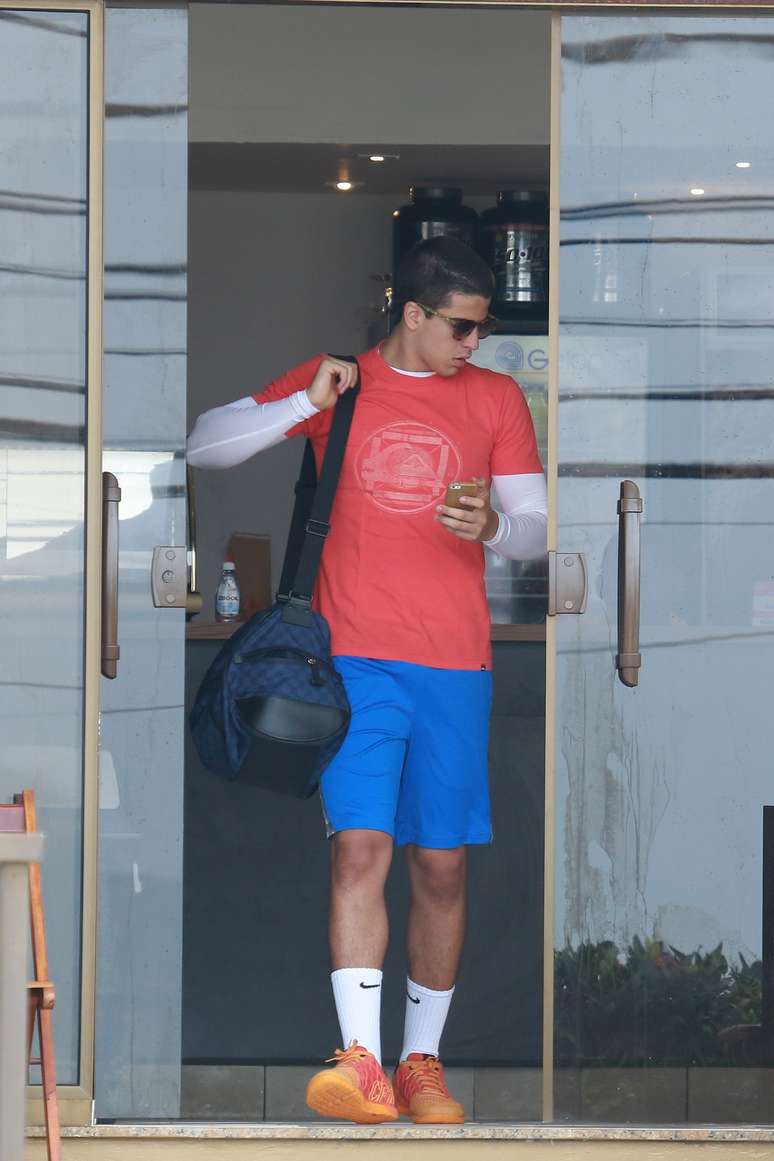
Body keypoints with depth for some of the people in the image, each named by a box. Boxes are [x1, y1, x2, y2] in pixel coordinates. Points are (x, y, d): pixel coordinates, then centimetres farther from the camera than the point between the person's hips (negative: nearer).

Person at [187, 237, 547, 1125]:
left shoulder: (496, 398, 10)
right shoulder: (339, 380, 7)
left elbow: (538, 528, 10)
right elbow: (204, 447, 4)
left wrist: (494, 527, -13)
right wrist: (306, 404, -10)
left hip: (454, 666, 2)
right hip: (355, 657, -2)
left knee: (441, 866, 4)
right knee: (361, 848, -14)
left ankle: (422, 1060, 15)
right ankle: (360, 1062, -21)